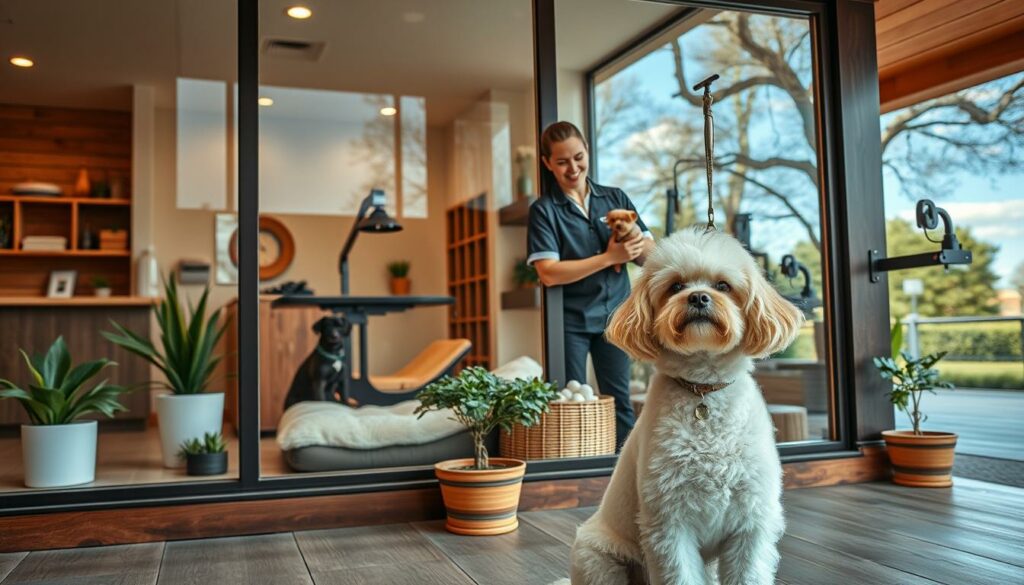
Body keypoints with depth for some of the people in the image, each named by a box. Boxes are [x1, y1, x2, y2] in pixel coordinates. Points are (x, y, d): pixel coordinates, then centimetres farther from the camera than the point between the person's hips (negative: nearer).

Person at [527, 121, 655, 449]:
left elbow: (651, 257, 5)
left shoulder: (615, 198, 8)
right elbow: (548, 273, -14)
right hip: (570, 320, -2)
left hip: (614, 314, 3)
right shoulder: (544, 210, -1)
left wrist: (635, 238, -18)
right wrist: (609, 257, -17)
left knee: (619, 402, 6)